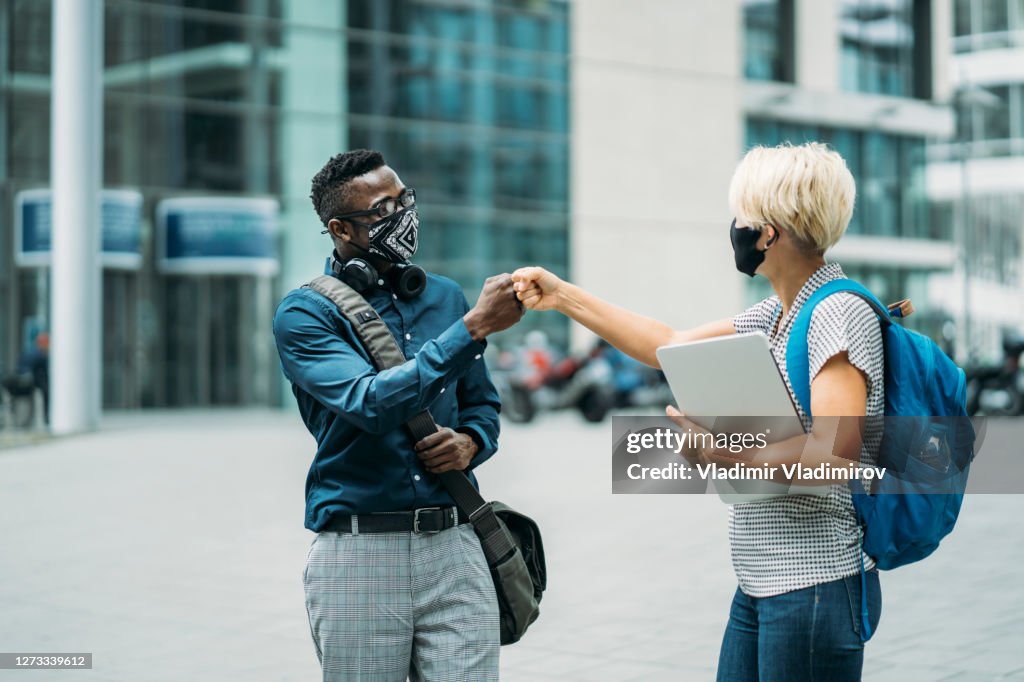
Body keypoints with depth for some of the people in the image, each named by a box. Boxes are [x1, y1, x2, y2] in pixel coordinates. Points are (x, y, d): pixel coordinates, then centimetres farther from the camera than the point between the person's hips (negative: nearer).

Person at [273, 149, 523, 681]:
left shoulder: (445, 297, 12)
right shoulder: (305, 314, -3)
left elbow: (482, 403, 22)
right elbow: (371, 403, -20)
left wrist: (470, 443, -2)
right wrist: (474, 326, -22)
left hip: (454, 546, 3)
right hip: (359, 552, -3)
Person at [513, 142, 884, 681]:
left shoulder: (840, 314, -16)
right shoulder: (776, 315, 12)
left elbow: (833, 455, -25)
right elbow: (669, 346, 21)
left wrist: (722, 455, -17)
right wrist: (563, 297, 20)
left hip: (816, 588, -9)